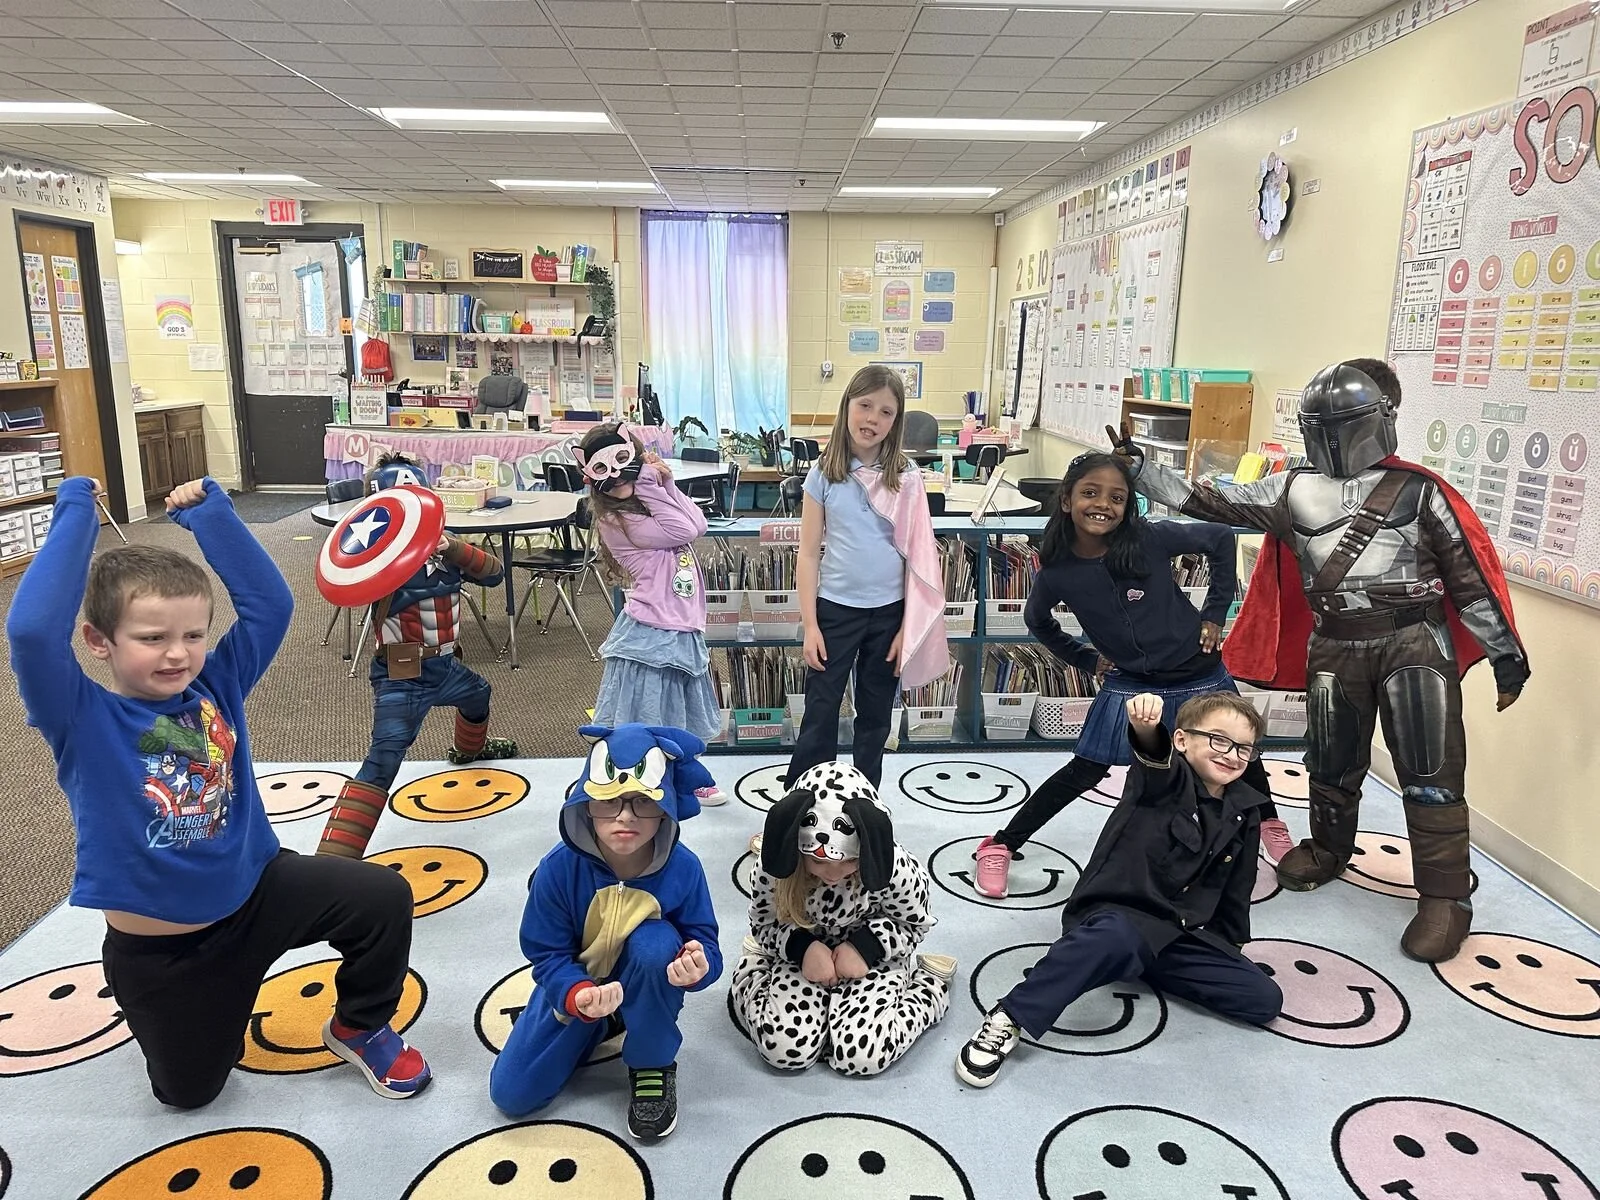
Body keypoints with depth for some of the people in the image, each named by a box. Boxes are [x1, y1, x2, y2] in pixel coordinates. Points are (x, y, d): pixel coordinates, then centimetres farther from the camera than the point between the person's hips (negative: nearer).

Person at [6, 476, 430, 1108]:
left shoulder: (217, 685, -8)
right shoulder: (82, 719, -19)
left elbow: (270, 601, -13)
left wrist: (210, 514, -15)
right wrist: (76, 518, -30)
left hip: (261, 889, 2)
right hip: (158, 949, -2)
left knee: (383, 897, -17)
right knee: (188, 1090, 15)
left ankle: (359, 1026, 10)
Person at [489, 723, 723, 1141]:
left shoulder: (682, 868, -26)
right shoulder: (559, 868, -26)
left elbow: (703, 940, -19)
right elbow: (547, 954, -18)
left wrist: (695, 964, -45)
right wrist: (579, 997, -39)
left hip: (647, 990, -1)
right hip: (575, 986, 1)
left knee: (656, 942, -36)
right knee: (511, 1094, -7)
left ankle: (653, 1066, -9)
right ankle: (601, 1027, 20)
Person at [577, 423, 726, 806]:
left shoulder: (651, 504, 11)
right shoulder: (614, 521, -15)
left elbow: (699, 525, -3)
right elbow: (682, 531, -18)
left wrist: (666, 484, -5)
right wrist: (650, 487, -13)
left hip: (682, 630, 9)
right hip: (649, 634, -8)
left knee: (681, 714, 25)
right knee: (640, 722, -1)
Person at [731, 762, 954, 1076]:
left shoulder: (895, 869, -28)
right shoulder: (777, 870, -26)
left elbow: (913, 925, -8)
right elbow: (763, 924, -6)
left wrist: (865, 945, -25)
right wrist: (802, 946, -26)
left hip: (873, 959, -1)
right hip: (804, 956, 1)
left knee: (861, 1056, -21)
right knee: (786, 1049, -19)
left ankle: (929, 979, 8)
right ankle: (752, 968, 14)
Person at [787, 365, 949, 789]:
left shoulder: (906, 476, -2)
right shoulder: (824, 472, -4)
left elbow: (918, 554, 0)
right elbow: (809, 553, -2)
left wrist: (908, 626, -4)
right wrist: (810, 625, -7)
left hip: (890, 611, 1)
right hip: (835, 608, -1)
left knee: (875, 718, 14)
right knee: (819, 718, 4)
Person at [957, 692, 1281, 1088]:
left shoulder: (1244, 813, 9)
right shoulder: (1165, 778, -9)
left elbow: (1235, 892, 22)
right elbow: (1154, 758, -36)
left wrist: (1232, 946, 21)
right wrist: (1147, 729, -58)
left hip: (1184, 936, 7)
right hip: (1120, 913, -7)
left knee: (1264, 1000, -4)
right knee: (1115, 937, -41)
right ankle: (1008, 1020, -36)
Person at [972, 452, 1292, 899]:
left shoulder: (1151, 539, -19)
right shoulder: (1057, 571, -15)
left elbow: (1221, 540, -4)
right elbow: (1037, 620, 7)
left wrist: (1215, 614, -4)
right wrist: (1085, 660, 5)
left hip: (1198, 674, 1)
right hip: (1130, 685, -1)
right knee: (1084, 771, -1)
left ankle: (1270, 821, 51)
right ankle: (999, 846, 11)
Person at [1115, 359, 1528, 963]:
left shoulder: (1417, 490, -4)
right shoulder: (1293, 491, 4)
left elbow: (1469, 576, -1)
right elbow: (1206, 502, 3)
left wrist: (1506, 654, 0)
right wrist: (1135, 466, -4)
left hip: (1413, 644, -3)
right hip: (1333, 649, 3)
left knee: (1429, 772, -1)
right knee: (1332, 763, 16)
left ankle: (1446, 895, 12)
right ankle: (1328, 850, 40)